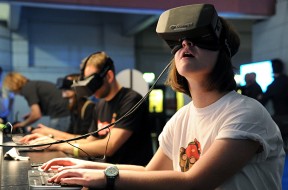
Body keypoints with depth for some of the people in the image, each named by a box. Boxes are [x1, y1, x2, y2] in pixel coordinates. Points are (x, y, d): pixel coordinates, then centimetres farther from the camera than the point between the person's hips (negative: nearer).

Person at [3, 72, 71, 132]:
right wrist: (31, 115, 24)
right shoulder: (35, 84, 21)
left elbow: (36, 115, -12)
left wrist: (23, 124, 6)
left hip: (60, 117, -9)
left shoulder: (27, 89, -7)